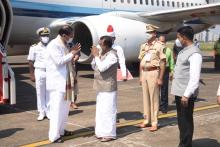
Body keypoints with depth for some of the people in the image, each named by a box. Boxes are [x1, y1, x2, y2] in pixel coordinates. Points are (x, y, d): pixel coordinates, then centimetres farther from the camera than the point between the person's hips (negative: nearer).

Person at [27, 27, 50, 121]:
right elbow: (31, 62, 2)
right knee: (40, 93, 5)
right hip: (39, 72, -1)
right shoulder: (34, 47, 0)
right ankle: (41, 112, 14)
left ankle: (49, 112, 16)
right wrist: (32, 75, -3)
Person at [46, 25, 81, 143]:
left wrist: (73, 53, 3)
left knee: (64, 108, 16)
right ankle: (54, 136, 2)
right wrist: (72, 54, -13)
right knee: (57, 109, -6)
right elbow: (59, 61, -24)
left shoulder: (64, 45, 13)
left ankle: (61, 130, 29)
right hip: (56, 82, -9)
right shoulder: (53, 45, -15)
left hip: (64, 81, 9)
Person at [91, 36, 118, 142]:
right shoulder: (102, 54, 11)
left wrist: (96, 55, -17)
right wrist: (94, 56, 0)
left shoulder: (112, 55, -17)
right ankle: (102, 132, 25)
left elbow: (102, 68, -26)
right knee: (100, 110, 15)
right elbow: (93, 67, 15)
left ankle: (109, 134, 7)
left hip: (108, 88, -9)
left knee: (108, 111, -2)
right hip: (101, 88, 9)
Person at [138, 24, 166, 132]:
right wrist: (140, 76, 13)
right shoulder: (143, 46, 13)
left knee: (154, 98, -1)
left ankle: (154, 122, 5)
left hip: (153, 72, -6)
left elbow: (163, 63, -9)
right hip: (144, 73, 6)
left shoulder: (159, 46, -6)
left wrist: (160, 78, -13)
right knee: (145, 97, 10)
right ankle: (147, 120, 20)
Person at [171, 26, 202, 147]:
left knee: (186, 121, 1)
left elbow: (195, 77, -22)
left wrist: (186, 95, -24)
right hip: (179, 92, 9)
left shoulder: (194, 53, -17)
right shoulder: (183, 50, 12)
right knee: (181, 120, 19)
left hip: (186, 94, -9)